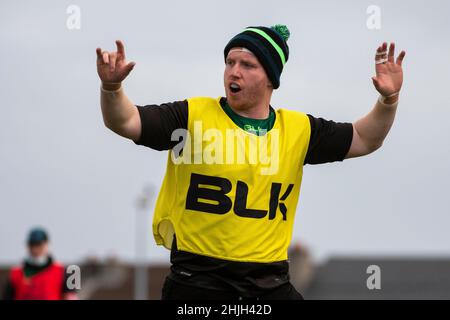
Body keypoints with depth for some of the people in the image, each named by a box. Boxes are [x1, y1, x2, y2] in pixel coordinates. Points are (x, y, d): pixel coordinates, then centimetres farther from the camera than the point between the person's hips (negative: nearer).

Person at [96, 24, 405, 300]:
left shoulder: (298, 129, 8)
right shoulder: (192, 115, -1)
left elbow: (364, 140, 16)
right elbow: (125, 122, -7)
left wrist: (389, 100, 0)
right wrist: (112, 88, -26)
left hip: (270, 282, 3)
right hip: (197, 279, -3)